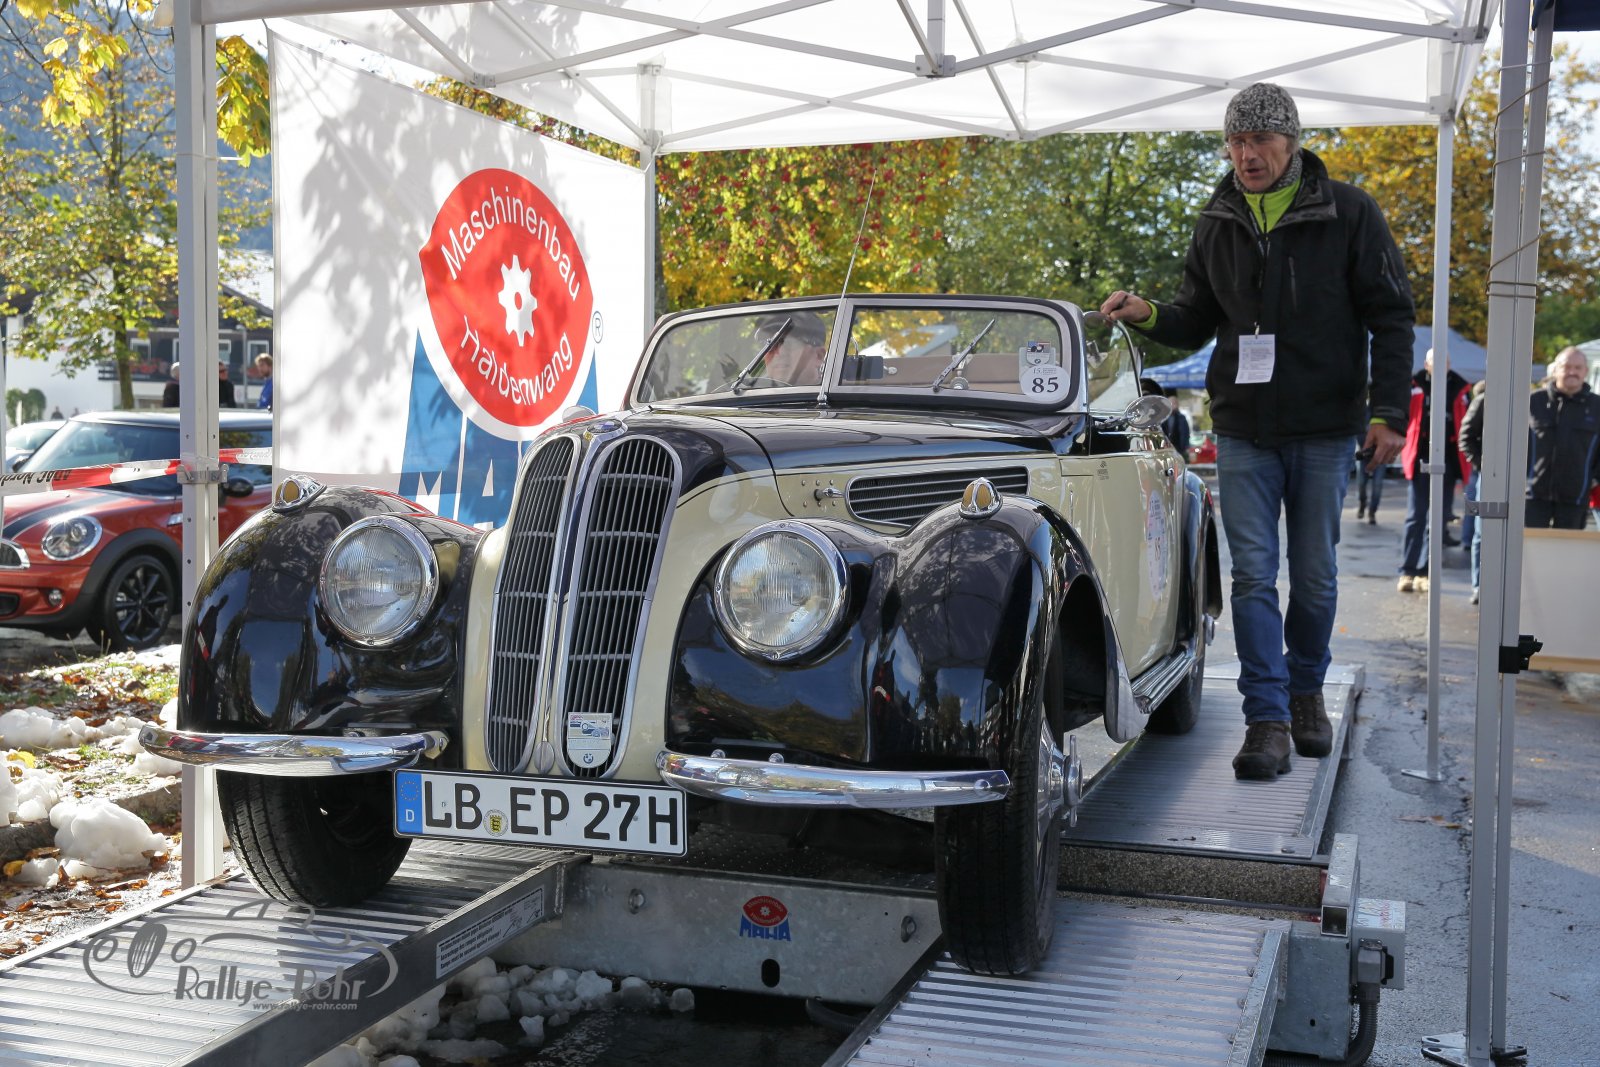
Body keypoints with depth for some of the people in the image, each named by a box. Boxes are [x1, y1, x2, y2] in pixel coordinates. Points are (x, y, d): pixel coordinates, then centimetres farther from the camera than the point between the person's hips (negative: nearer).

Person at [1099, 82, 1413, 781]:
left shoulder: (1348, 214, -2)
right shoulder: (1217, 224, 7)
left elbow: (1391, 318, -1)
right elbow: (1197, 322, 14)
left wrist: (1388, 412, -9)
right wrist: (1149, 315, -7)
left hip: (1324, 431, -2)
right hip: (1243, 429, 2)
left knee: (1314, 576, 9)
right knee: (1253, 575, -3)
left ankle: (1306, 692, 29)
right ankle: (1267, 719, 0)